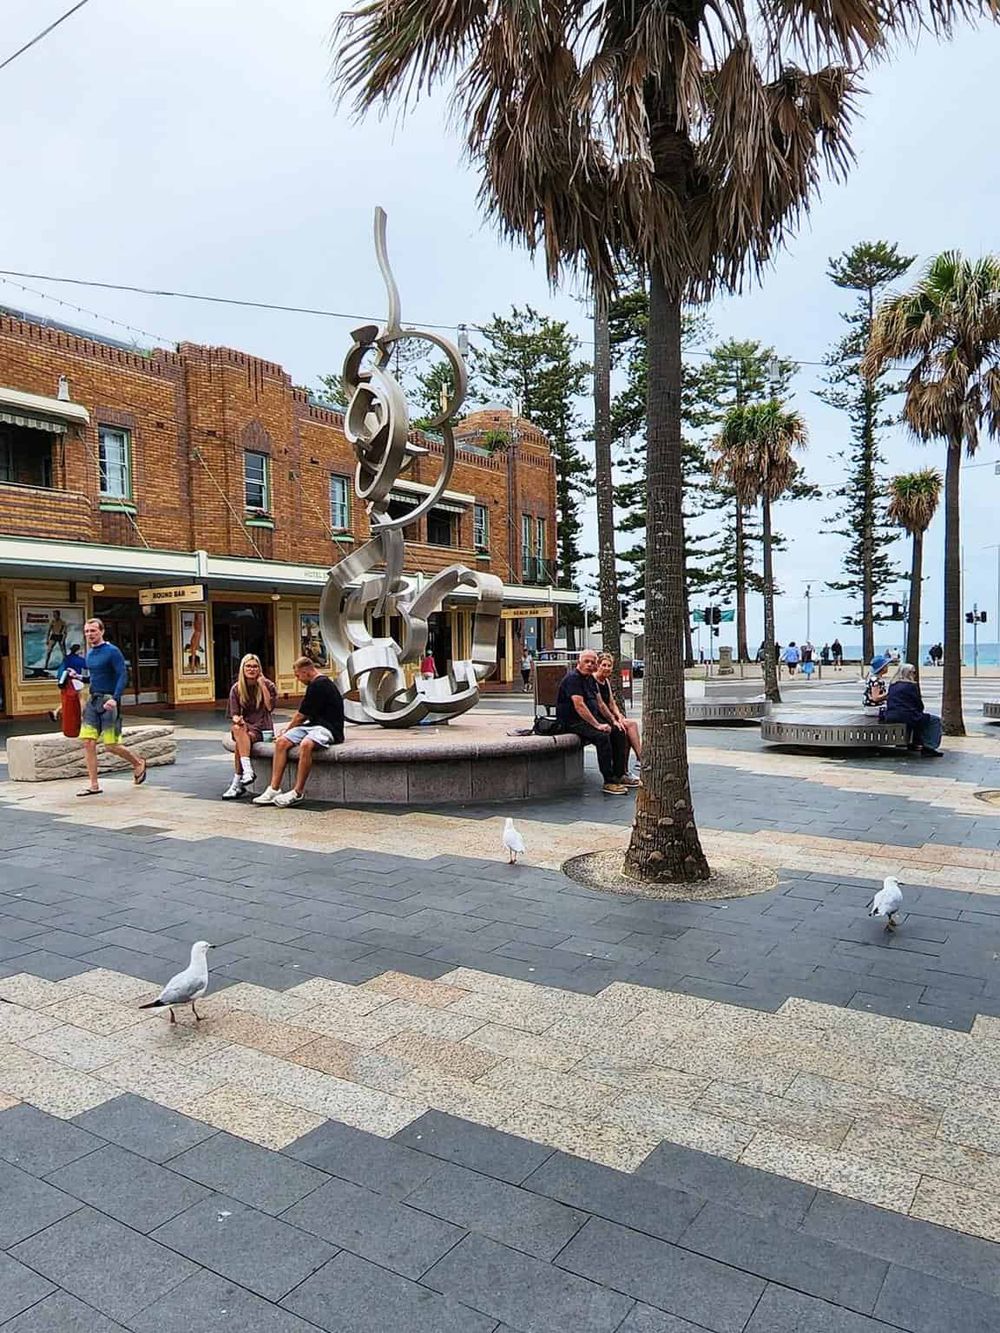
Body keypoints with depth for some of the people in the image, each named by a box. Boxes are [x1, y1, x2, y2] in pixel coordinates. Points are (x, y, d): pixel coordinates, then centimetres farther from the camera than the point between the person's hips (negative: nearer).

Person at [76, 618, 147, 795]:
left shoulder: (112, 651, -10)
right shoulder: (89, 653, 13)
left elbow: (123, 675, -17)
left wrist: (115, 698, -27)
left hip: (108, 701, -7)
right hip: (92, 700, 7)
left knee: (111, 745, -5)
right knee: (88, 742, -2)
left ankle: (138, 763, 23)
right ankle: (93, 785, 5)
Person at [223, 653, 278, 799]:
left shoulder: (267, 685, 2)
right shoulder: (236, 689, 7)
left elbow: (270, 706, -12)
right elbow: (234, 714, 5)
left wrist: (262, 685, -13)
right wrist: (237, 719, -20)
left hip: (262, 728, -3)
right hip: (245, 726, 3)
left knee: (239, 742, -30)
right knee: (237, 729, -34)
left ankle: (237, 783, -28)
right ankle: (248, 770, -39)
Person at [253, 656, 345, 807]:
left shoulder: (319, 685, -11)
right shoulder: (317, 684, 20)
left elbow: (301, 716, -4)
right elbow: (305, 716, 30)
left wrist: (286, 730, 11)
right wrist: (287, 732, 32)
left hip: (328, 727, -10)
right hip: (314, 725, 10)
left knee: (305, 744, -37)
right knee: (281, 742, -8)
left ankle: (297, 793, -30)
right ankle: (274, 789, -13)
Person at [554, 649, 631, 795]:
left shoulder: (590, 678, 16)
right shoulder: (573, 678, -15)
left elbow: (599, 703, 21)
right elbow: (579, 706, -24)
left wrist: (612, 721, 11)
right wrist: (597, 725, -26)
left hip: (591, 718, 10)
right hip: (573, 721, -10)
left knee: (619, 733, -1)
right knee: (602, 736, -30)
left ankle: (620, 776, 5)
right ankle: (608, 783, -26)